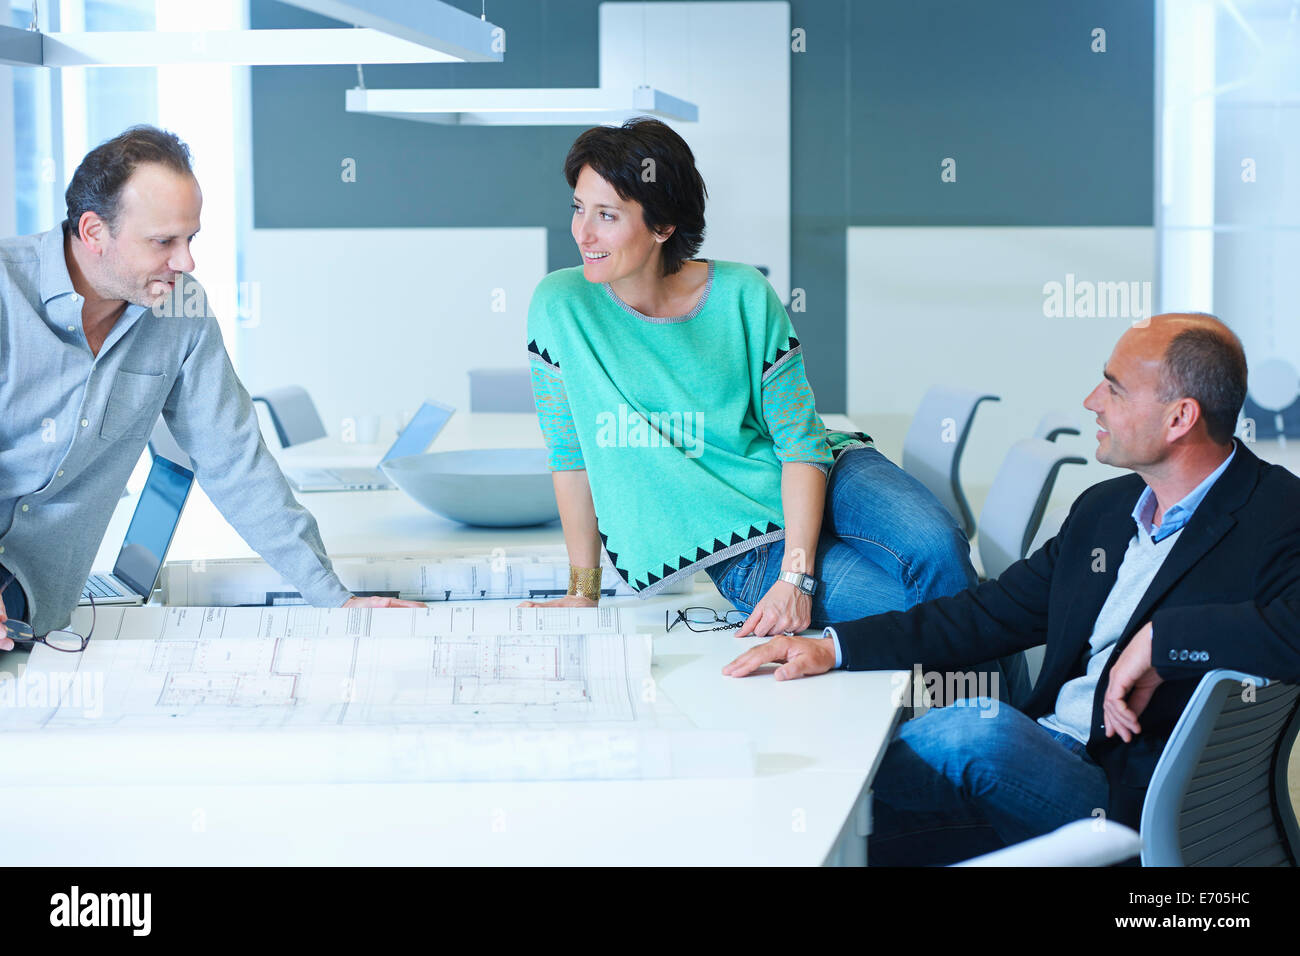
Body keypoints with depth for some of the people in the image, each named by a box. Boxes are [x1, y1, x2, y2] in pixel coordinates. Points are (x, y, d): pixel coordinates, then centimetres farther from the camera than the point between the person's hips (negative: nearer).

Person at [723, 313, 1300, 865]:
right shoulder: (1104, 508, 16)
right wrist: (833, 647, 9)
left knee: (977, 733, -30)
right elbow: (992, 613, 18)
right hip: (1048, 759, 7)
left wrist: (1160, 639, -28)